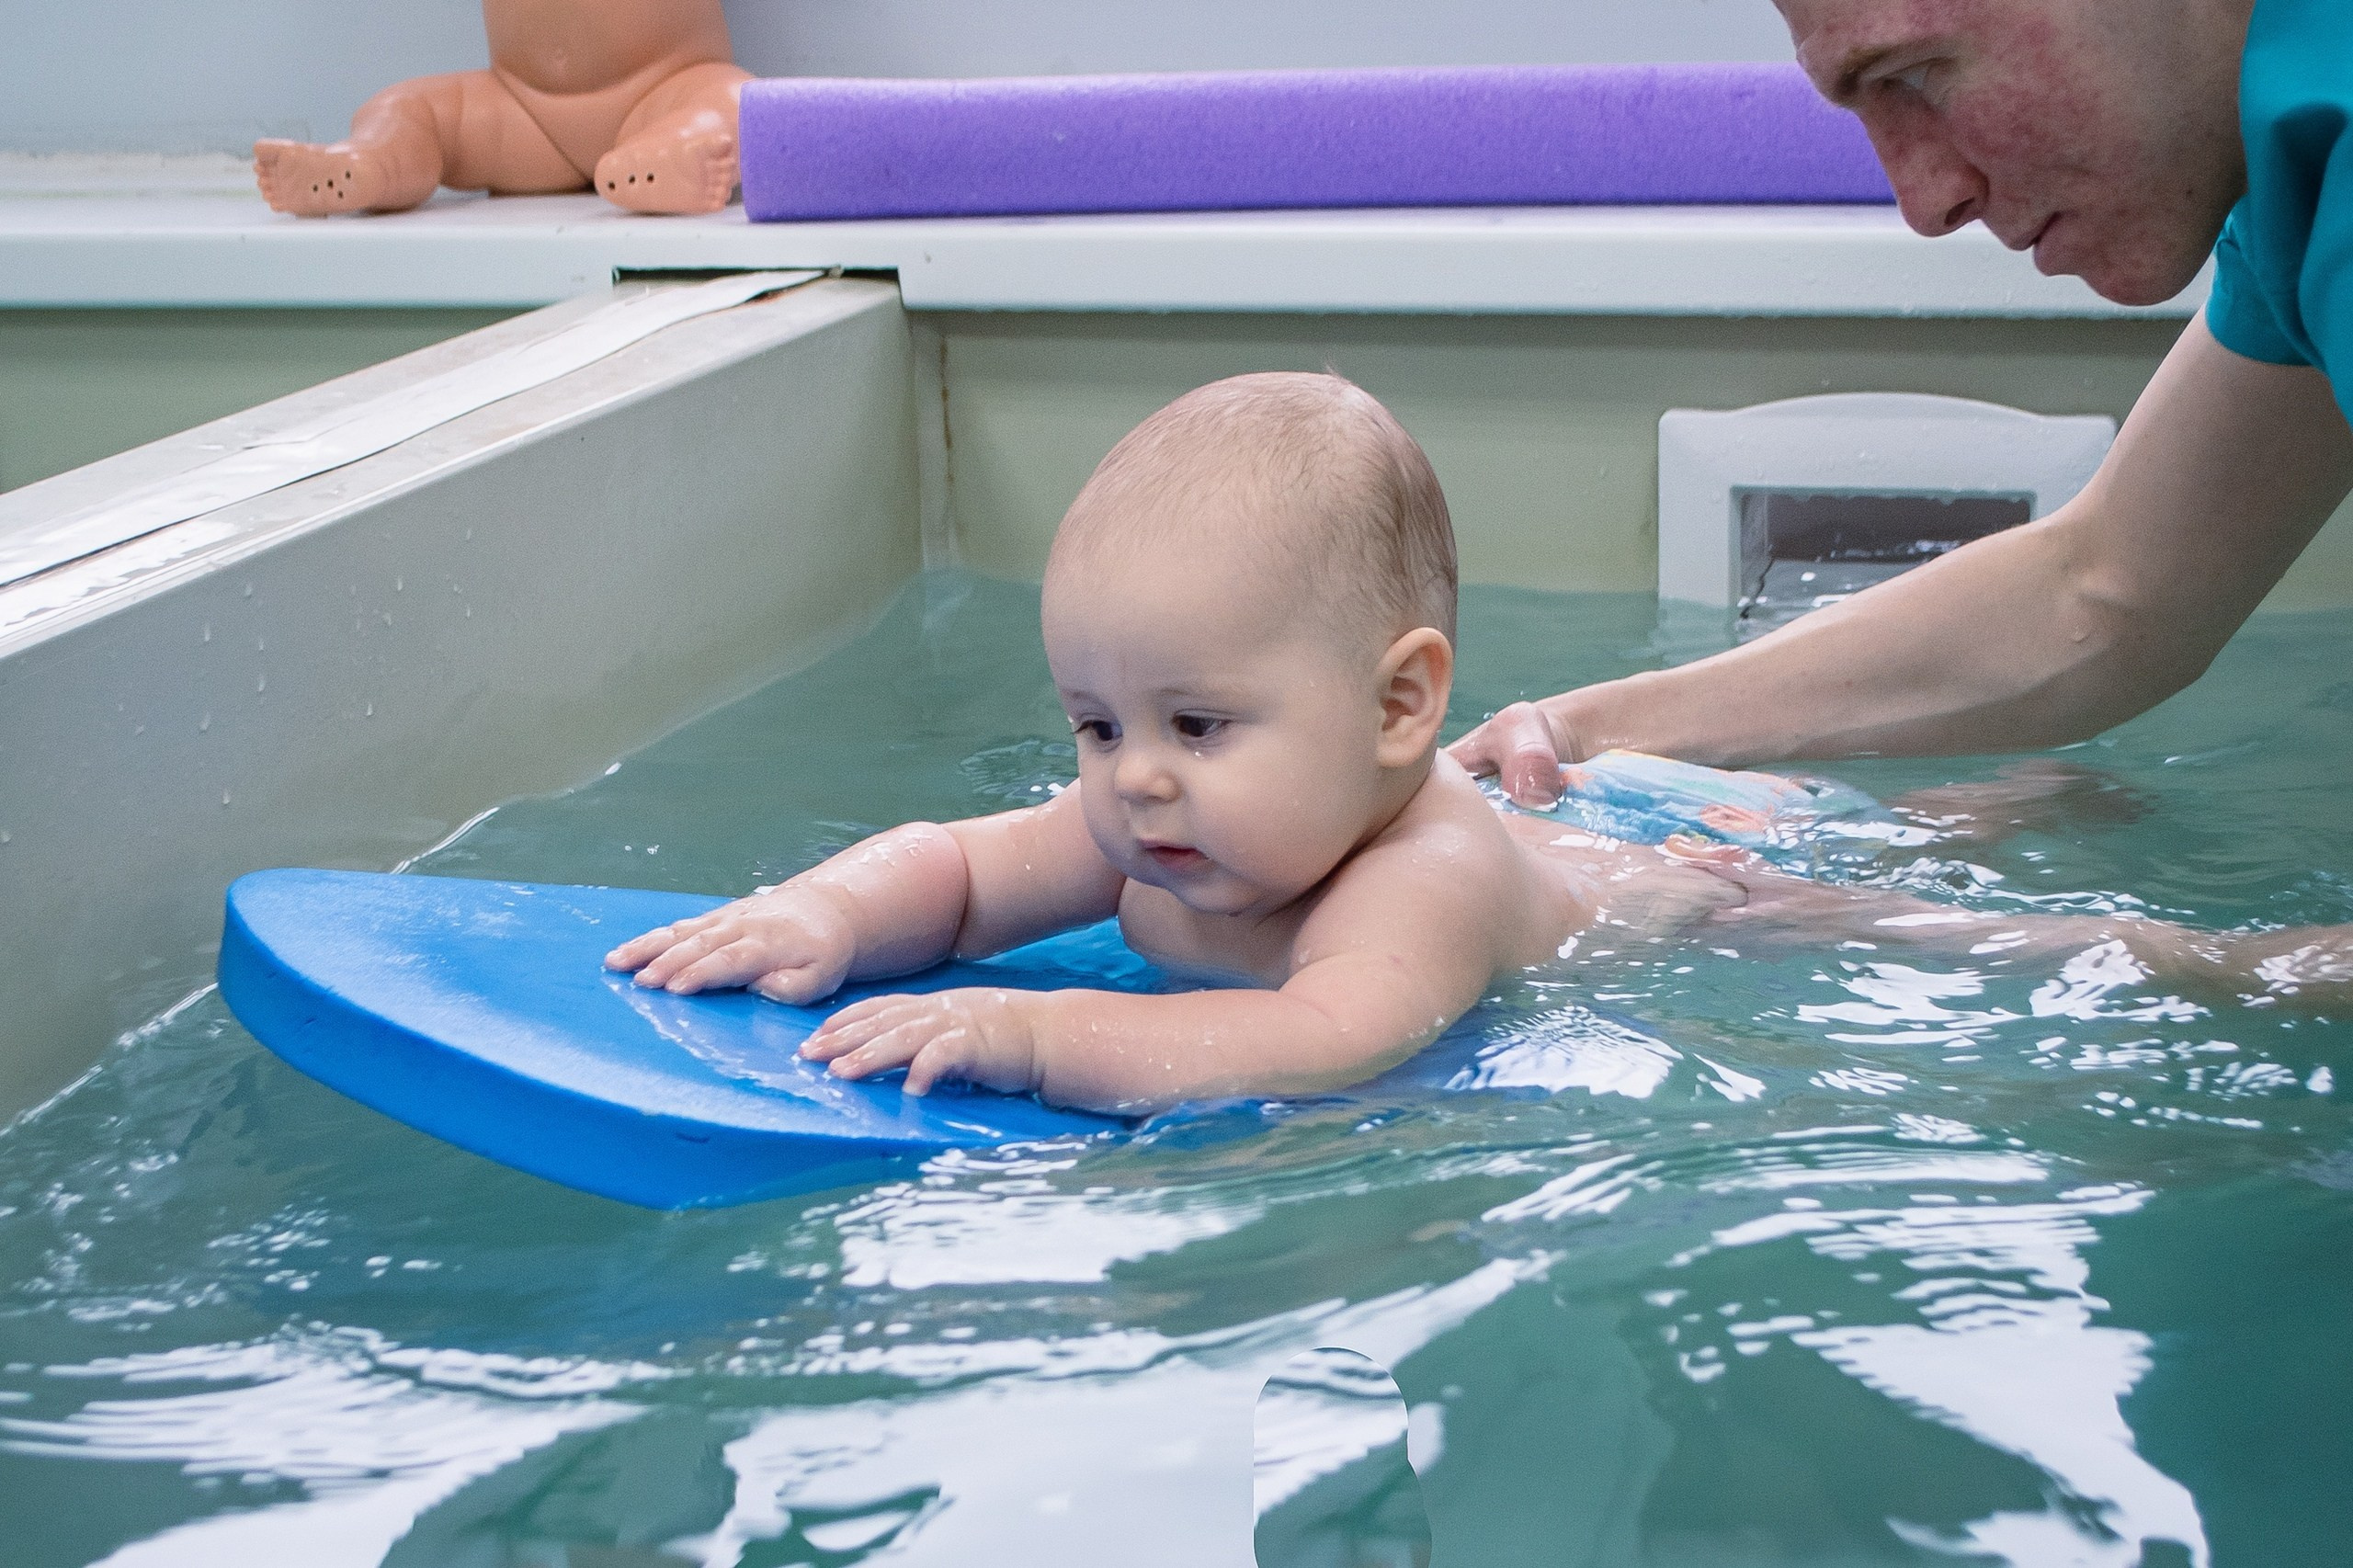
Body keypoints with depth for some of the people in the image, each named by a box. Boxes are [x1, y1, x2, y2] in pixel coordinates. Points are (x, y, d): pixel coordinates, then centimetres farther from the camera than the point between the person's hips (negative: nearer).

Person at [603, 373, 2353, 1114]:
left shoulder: (1423, 873, -48)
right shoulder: (1146, 834, -25)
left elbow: (1335, 1046, -64)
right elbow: (953, 865, -18)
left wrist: (1037, 1034, -70)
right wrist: (826, 913, -41)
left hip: (1711, 920, -6)